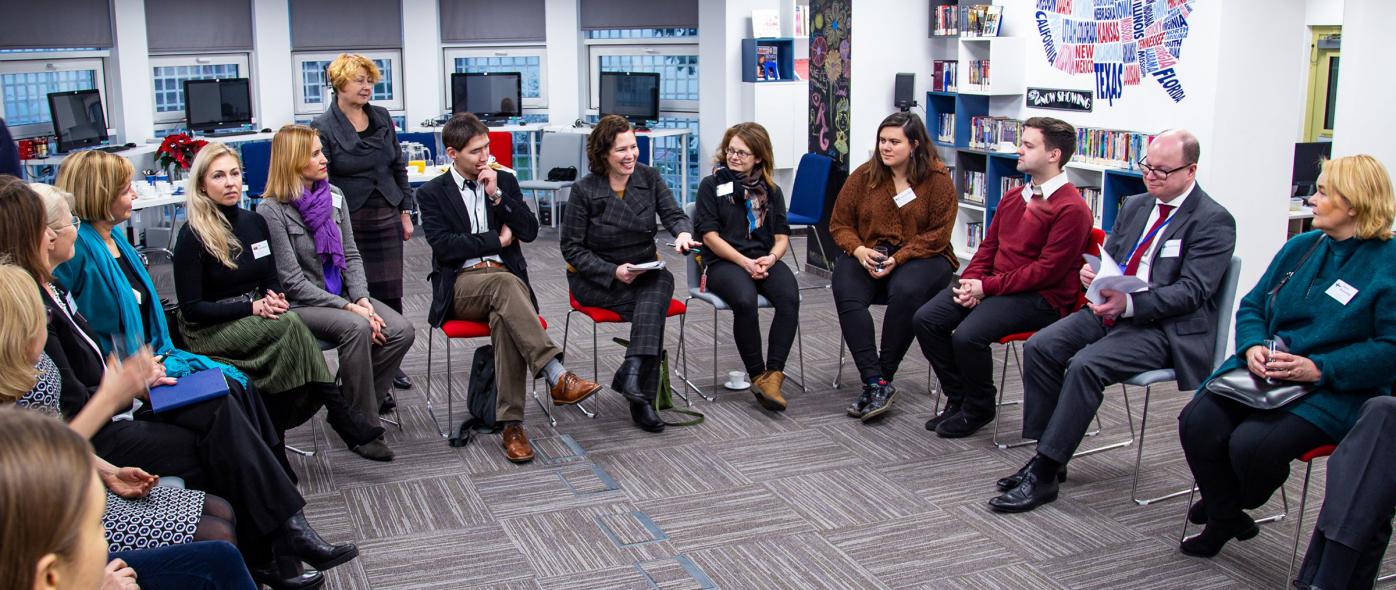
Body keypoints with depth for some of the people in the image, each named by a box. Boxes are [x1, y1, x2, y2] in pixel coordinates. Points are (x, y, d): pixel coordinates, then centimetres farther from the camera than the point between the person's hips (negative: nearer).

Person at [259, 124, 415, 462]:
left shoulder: (334, 196, 7)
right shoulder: (272, 211, -12)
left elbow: (352, 256, 8)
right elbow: (293, 282, -15)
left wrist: (362, 300, -9)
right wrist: (349, 308, -20)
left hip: (342, 294, 6)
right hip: (301, 304, -6)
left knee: (401, 331, -18)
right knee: (357, 329, -34)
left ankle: (350, 407, -2)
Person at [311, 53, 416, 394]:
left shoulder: (382, 118, 8)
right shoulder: (324, 128, -6)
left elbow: (398, 167, 15)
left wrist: (405, 211, 11)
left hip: (386, 219, 4)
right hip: (349, 223, -4)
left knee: (391, 293, 5)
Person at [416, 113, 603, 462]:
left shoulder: (504, 181, 17)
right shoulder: (432, 193, 8)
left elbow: (529, 231, 6)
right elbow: (444, 246, -6)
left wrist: (497, 195, -4)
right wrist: (497, 239, -2)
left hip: (505, 277, 2)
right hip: (461, 284, -2)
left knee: (505, 319, -35)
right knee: (505, 282, -37)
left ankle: (511, 424, -35)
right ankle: (557, 377, -46)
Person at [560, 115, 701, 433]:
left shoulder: (650, 177, 3)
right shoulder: (584, 191, -8)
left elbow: (672, 214, -5)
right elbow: (572, 249, -6)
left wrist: (683, 232, -31)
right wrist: (613, 272, -20)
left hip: (644, 270, 4)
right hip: (594, 277, -3)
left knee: (663, 281, -33)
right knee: (653, 308, -30)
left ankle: (632, 371, -41)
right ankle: (641, 396, -30)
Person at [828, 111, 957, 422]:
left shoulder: (938, 178, -3)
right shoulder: (863, 175, 5)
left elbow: (938, 234, -6)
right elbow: (840, 223, 8)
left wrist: (898, 258, -18)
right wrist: (859, 250, -13)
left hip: (922, 257, -2)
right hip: (868, 256, 3)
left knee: (906, 290, -36)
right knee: (846, 293, -29)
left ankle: (878, 381, -24)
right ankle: (877, 384, -32)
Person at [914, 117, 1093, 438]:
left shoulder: (1072, 208, -12)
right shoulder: (1013, 197, 15)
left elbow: (1047, 270, -17)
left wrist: (987, 287, -18)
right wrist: (970, 281, -3)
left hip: (1042, 298, -8)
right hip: (994, 286, 8)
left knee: (967, 335, -29)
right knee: (926, 319, -9)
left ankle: (978, 409, -2)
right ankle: (958, 398, 6)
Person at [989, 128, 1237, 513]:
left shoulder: (1213, 221, -7)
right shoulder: (1134, 207, 16)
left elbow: (1191, 292, -16)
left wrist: (1128, 304, -29)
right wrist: (1092, 274, -6)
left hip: (1165, 327, -7)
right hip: (1112, 308, 8)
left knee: (1085, 365, -29)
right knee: (1040, 347, -13)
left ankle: (1044, 474, -21)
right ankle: (1047, 457, -4)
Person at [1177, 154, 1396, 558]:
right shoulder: (1301, 246, 14)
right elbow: (1252, 305, 16)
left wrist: (1319, 369, -22)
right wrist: (1252, 347, -6)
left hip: (1334, 392, -6)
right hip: (1263, 374, 6)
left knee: (1252, 444, -29)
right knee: (1197, 422, -21)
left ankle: (1236, 506, 9)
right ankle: (1224, 518, 5)